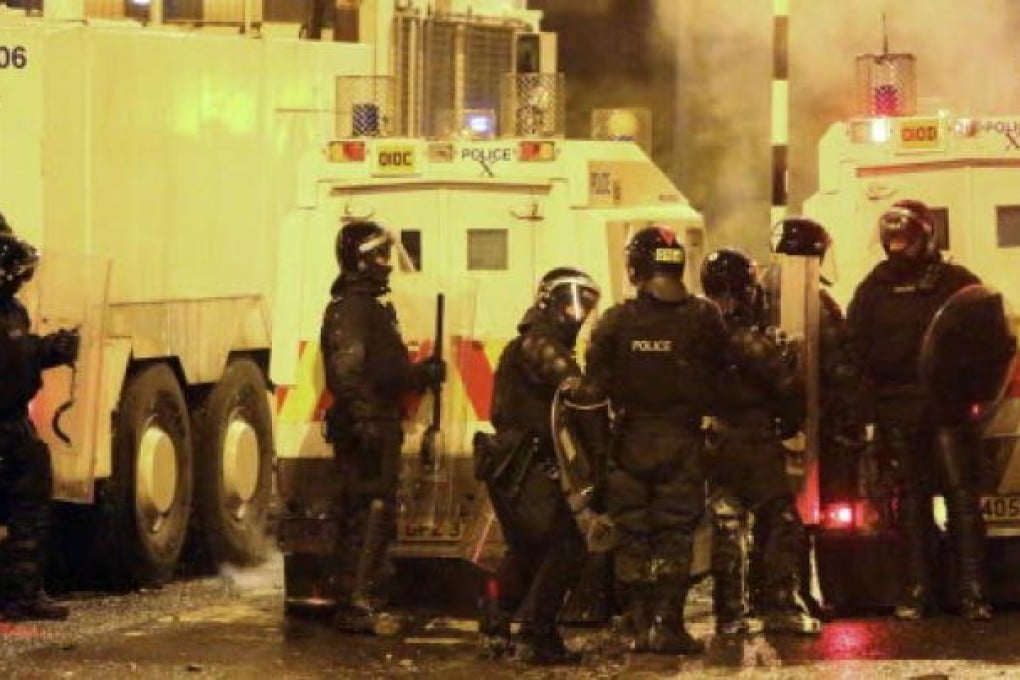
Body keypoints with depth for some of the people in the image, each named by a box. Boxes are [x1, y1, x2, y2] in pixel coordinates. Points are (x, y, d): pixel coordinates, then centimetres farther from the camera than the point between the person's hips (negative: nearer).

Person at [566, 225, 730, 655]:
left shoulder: (615, 321, -5)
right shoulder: (702, 318, -5)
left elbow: (594, 387, -5)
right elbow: (720, 377, 0)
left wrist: (573, 393, 13)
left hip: (630, 439, 1)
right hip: (681, 440, -1)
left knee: (631, 535, 9)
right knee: (675, 535, 3)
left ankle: (639, 623, 8)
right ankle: (666, 624, -2)